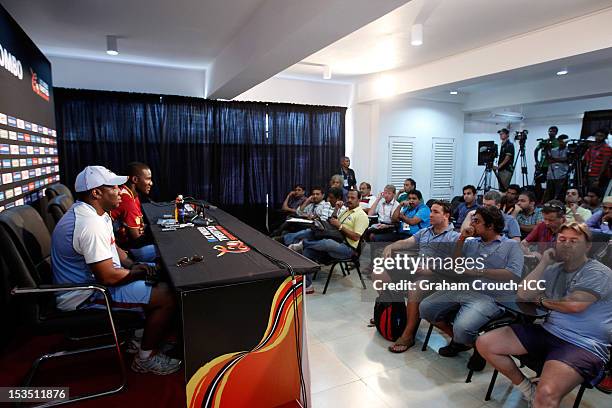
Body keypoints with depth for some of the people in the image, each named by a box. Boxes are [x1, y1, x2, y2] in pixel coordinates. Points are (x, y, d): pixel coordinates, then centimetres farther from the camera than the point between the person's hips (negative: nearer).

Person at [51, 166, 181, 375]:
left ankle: (141, 333, 21)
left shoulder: (94, 213, 5)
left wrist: (132, 265, -1)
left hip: (91, 281, 10)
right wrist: (140, 273, -11)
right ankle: (145, 359, 2)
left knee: (162, 284, 12)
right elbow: (108, 277, -28)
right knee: (167, 298, -17)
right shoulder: (91, 224, -29)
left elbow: (111, 247, 17)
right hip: (84, 297, -10)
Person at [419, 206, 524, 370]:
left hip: (489, 297, -6)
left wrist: (478, 271, -12)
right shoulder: (471, 242, 18)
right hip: (462, 289, 7)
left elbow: (513, 275, -11)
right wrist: (461, 240, 5)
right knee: (425, 308, -3)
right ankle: (458, 340, 17)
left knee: (462, 327, -30)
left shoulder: (511, 245, 3)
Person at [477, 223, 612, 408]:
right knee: (485, 343, -3)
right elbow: (523, 295, 1)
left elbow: (575, 305, -19)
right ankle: (526, 388, 12)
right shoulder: (554, 269, 13)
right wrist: (544, 262, -1)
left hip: (583, 345, -7)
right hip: (547, 331, 7)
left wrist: (542, 301, 0)